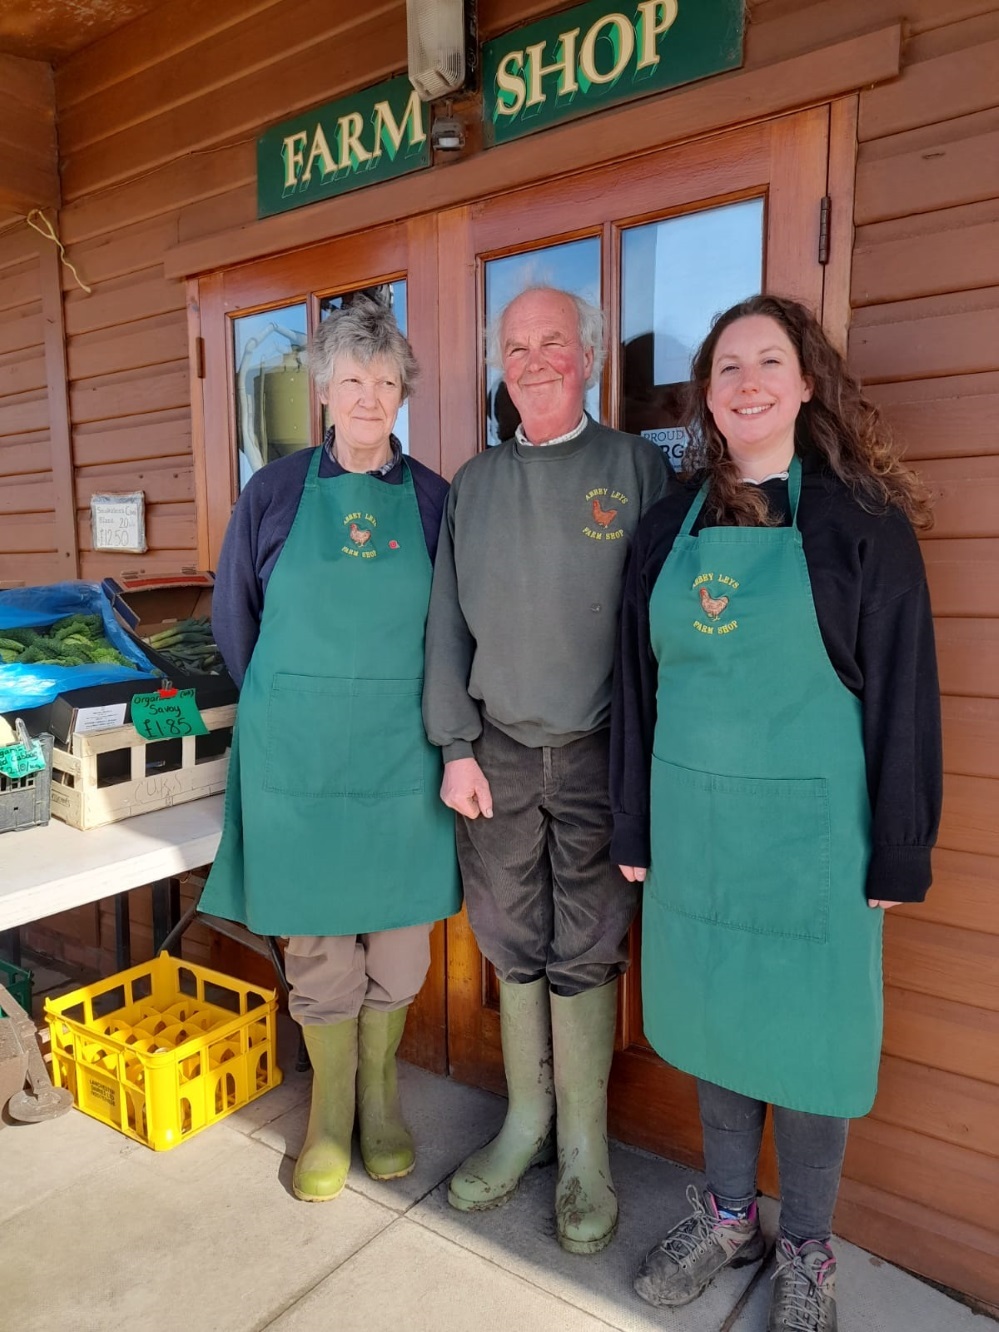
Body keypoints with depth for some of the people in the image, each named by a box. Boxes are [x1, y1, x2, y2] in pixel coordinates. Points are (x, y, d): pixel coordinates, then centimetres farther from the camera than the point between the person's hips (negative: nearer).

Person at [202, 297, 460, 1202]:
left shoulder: (431, 498, 2)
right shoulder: (276, 491, 1)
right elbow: (234, 617, 8)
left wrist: (416, 711, 4)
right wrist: (288, 707, 8)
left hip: (403, 750, 1)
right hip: (298, 748, 0)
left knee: (401, 940, 10)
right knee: (316, 940, 10)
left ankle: (381, 1092, 36)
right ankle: (331, 1108, 33)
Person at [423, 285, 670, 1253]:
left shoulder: (636, 467, -1)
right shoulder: (474, 483, 10)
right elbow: (448, 625, 7)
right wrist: (457, 749, 1)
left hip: (598, 753, -3)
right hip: (498, 750, 3)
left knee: (586, 952, 6)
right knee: (512, 944, 13)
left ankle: (584, 1150, 26)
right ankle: (525, 1121, 35)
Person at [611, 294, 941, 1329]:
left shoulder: (860, 517, -5)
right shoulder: (671, 523, 5)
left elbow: (902, 690, -5)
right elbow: (637, 680, 7)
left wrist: (899, 852, -6)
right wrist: (633, 827, 7)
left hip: (812, 822, -3)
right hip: (694, 817, 4)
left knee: (806, 1032, 10)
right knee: (713, 1016, 16)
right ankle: (728, 1213, 41)